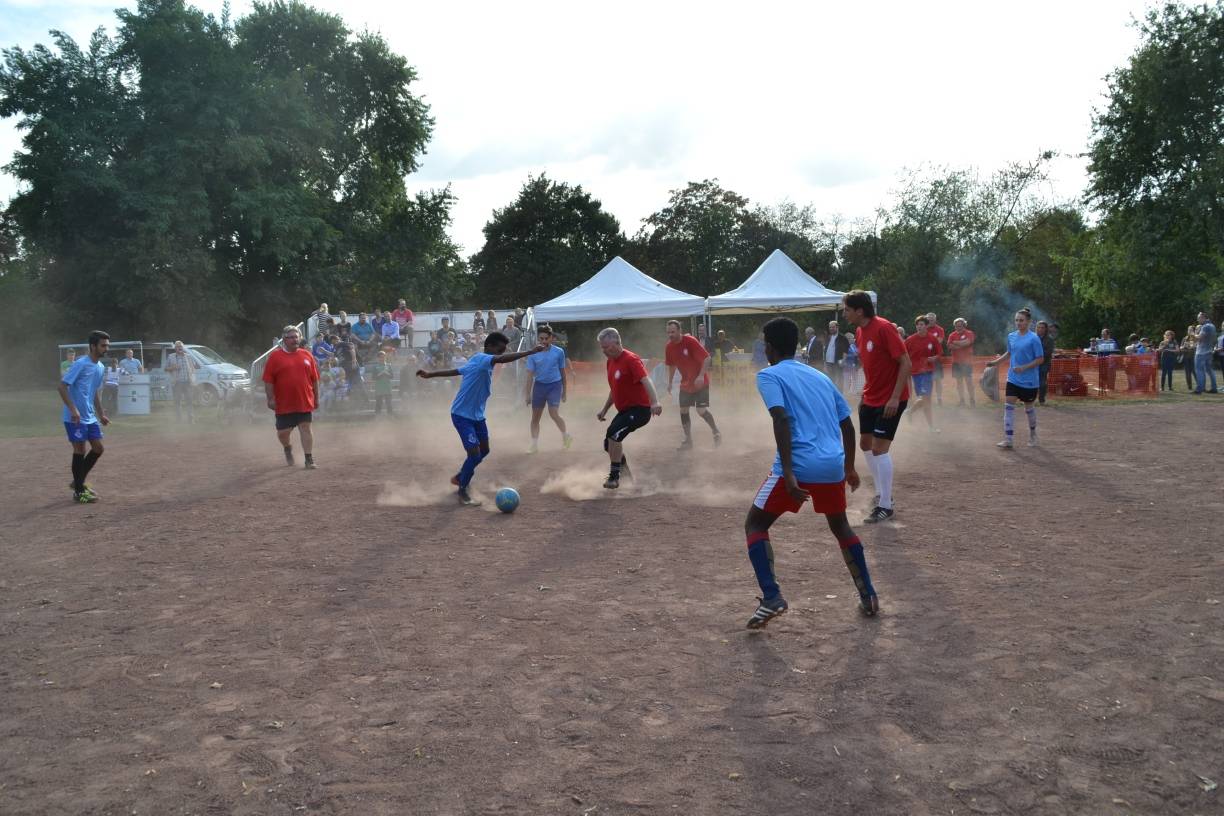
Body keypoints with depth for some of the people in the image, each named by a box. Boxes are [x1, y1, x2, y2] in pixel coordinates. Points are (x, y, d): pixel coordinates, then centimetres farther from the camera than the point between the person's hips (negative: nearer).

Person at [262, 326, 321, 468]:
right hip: (283, 403, -1)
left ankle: (309, 459, 3)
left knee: (306, 428, -1)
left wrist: (316, 398, 10)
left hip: (305, 402, 1)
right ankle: (288, 448, 37)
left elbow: (315, 379, 11)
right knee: (283, 432, 6)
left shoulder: (307, 355, 7)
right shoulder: (275, 356, -1)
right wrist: (270, 399, -8)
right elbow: (268, 380, -3)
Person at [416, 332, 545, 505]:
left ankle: (459, 478, 38)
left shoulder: (480, 362, 8)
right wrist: (531, 351, -42)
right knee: (474, 454, -14)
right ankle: (462, 493, 3)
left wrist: (429, 374, 25)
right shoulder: (480, 358, -21)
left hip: (477, 415, 10)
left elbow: (455, 371, 17)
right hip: (462, 415, -10)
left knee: (484, 450, 17)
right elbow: (502, 359, -40)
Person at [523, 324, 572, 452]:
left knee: (554, 414, -15)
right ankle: (535, 445, 16)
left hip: (554, 385, -2)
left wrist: (564, 391, 10)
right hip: (539, 385, 3)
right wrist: (528, 394, -2)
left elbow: (563, 371, 6)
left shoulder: (559, 352, -4)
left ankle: (566, 436, 11)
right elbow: (530, 375, 0)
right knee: (535, 417, 5)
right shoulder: (533, 354, -2)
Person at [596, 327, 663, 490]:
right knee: (609, 443, 8)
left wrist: (654, 402, -46)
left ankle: (614, 477, -16)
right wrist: (604, 410, 22)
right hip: (624, 410, 10)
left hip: (639, 409, -10)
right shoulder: (611, 362, 10)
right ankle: (627, 476, 30)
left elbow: (646, 380, -31)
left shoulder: (630, 360, -17)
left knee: (613, 433, -27)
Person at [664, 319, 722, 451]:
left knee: (701, 410, -10)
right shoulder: (669, 347, -2)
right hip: (685, 384, 6)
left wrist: (701, 376, -28)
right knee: (683, 411, 3)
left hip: (700, 382, -6)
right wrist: (670, 382, 11)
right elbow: (671, 365, 14)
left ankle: (717, 433, 13)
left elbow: (707, 358, -20)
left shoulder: (690, 341, -20)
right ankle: (688, 441, 14)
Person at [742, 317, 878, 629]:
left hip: (798, 466, -6)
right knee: (840, 525, 30)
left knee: (755, 524, 12)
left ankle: (771, 598, -4)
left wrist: (788, 473, -19)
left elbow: (782, 420, -14)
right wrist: (849, 468, 35)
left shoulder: (769, 375, 3)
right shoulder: (821, 377, 21)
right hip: (834, 467, 6)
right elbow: (848, 426, 22)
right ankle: (868, 596, 28)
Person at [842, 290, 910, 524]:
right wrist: (865, 394, 15)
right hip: (871, 398, 9)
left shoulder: (884, 328, -20)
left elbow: (905, 363, -21)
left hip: (890, 400, -9)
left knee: (879, 448, -11)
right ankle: (882, 493, 30)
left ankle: (886, 506, -1)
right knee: (865, 444, 14)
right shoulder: (859, 332, 6)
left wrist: (895, 398, -24)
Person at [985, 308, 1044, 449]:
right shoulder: (1011, 336, 4)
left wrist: (1024, 367, -22)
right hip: (1013, 378, 4)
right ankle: (1008, 440, -8)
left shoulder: (1033, 338, -13)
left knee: (1028, 407, 11)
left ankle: (1033, 434, 36)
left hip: (1029, 380, -4)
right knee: (1009, 406, -7)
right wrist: (995, 362, 12)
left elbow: (1040, 359, -12)